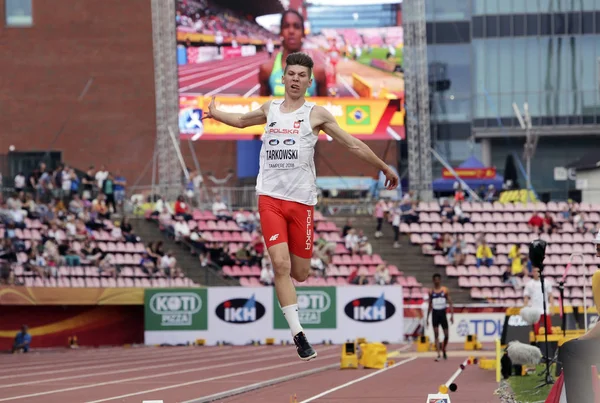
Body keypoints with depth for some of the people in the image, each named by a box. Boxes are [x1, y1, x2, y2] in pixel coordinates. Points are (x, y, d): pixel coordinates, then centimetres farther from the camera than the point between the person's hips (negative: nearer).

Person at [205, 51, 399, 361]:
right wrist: (216, 114, 23)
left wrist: (385, 169, 12)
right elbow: (242, 120, 34)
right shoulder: (269, 109, 12)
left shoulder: (316, 115, 3)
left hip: (301, 200, -1)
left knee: (300, 273, 3)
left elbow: (354, 145, 8)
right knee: (280, 264, -15)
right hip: (270, 198, 1)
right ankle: (297, 333, -14)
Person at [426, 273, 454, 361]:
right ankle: (438, 354, -9)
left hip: (443, 314, 0)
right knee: (436, 334, -8)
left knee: (446, 335, 3)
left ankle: (443, 350, 29)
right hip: (435, 314, 0)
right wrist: (427, 318, 9)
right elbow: (430, 306, 12)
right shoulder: (431, 292, 5)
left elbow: (450, 303, -1)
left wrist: (452, 315, -11)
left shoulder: (445, 290, 1)